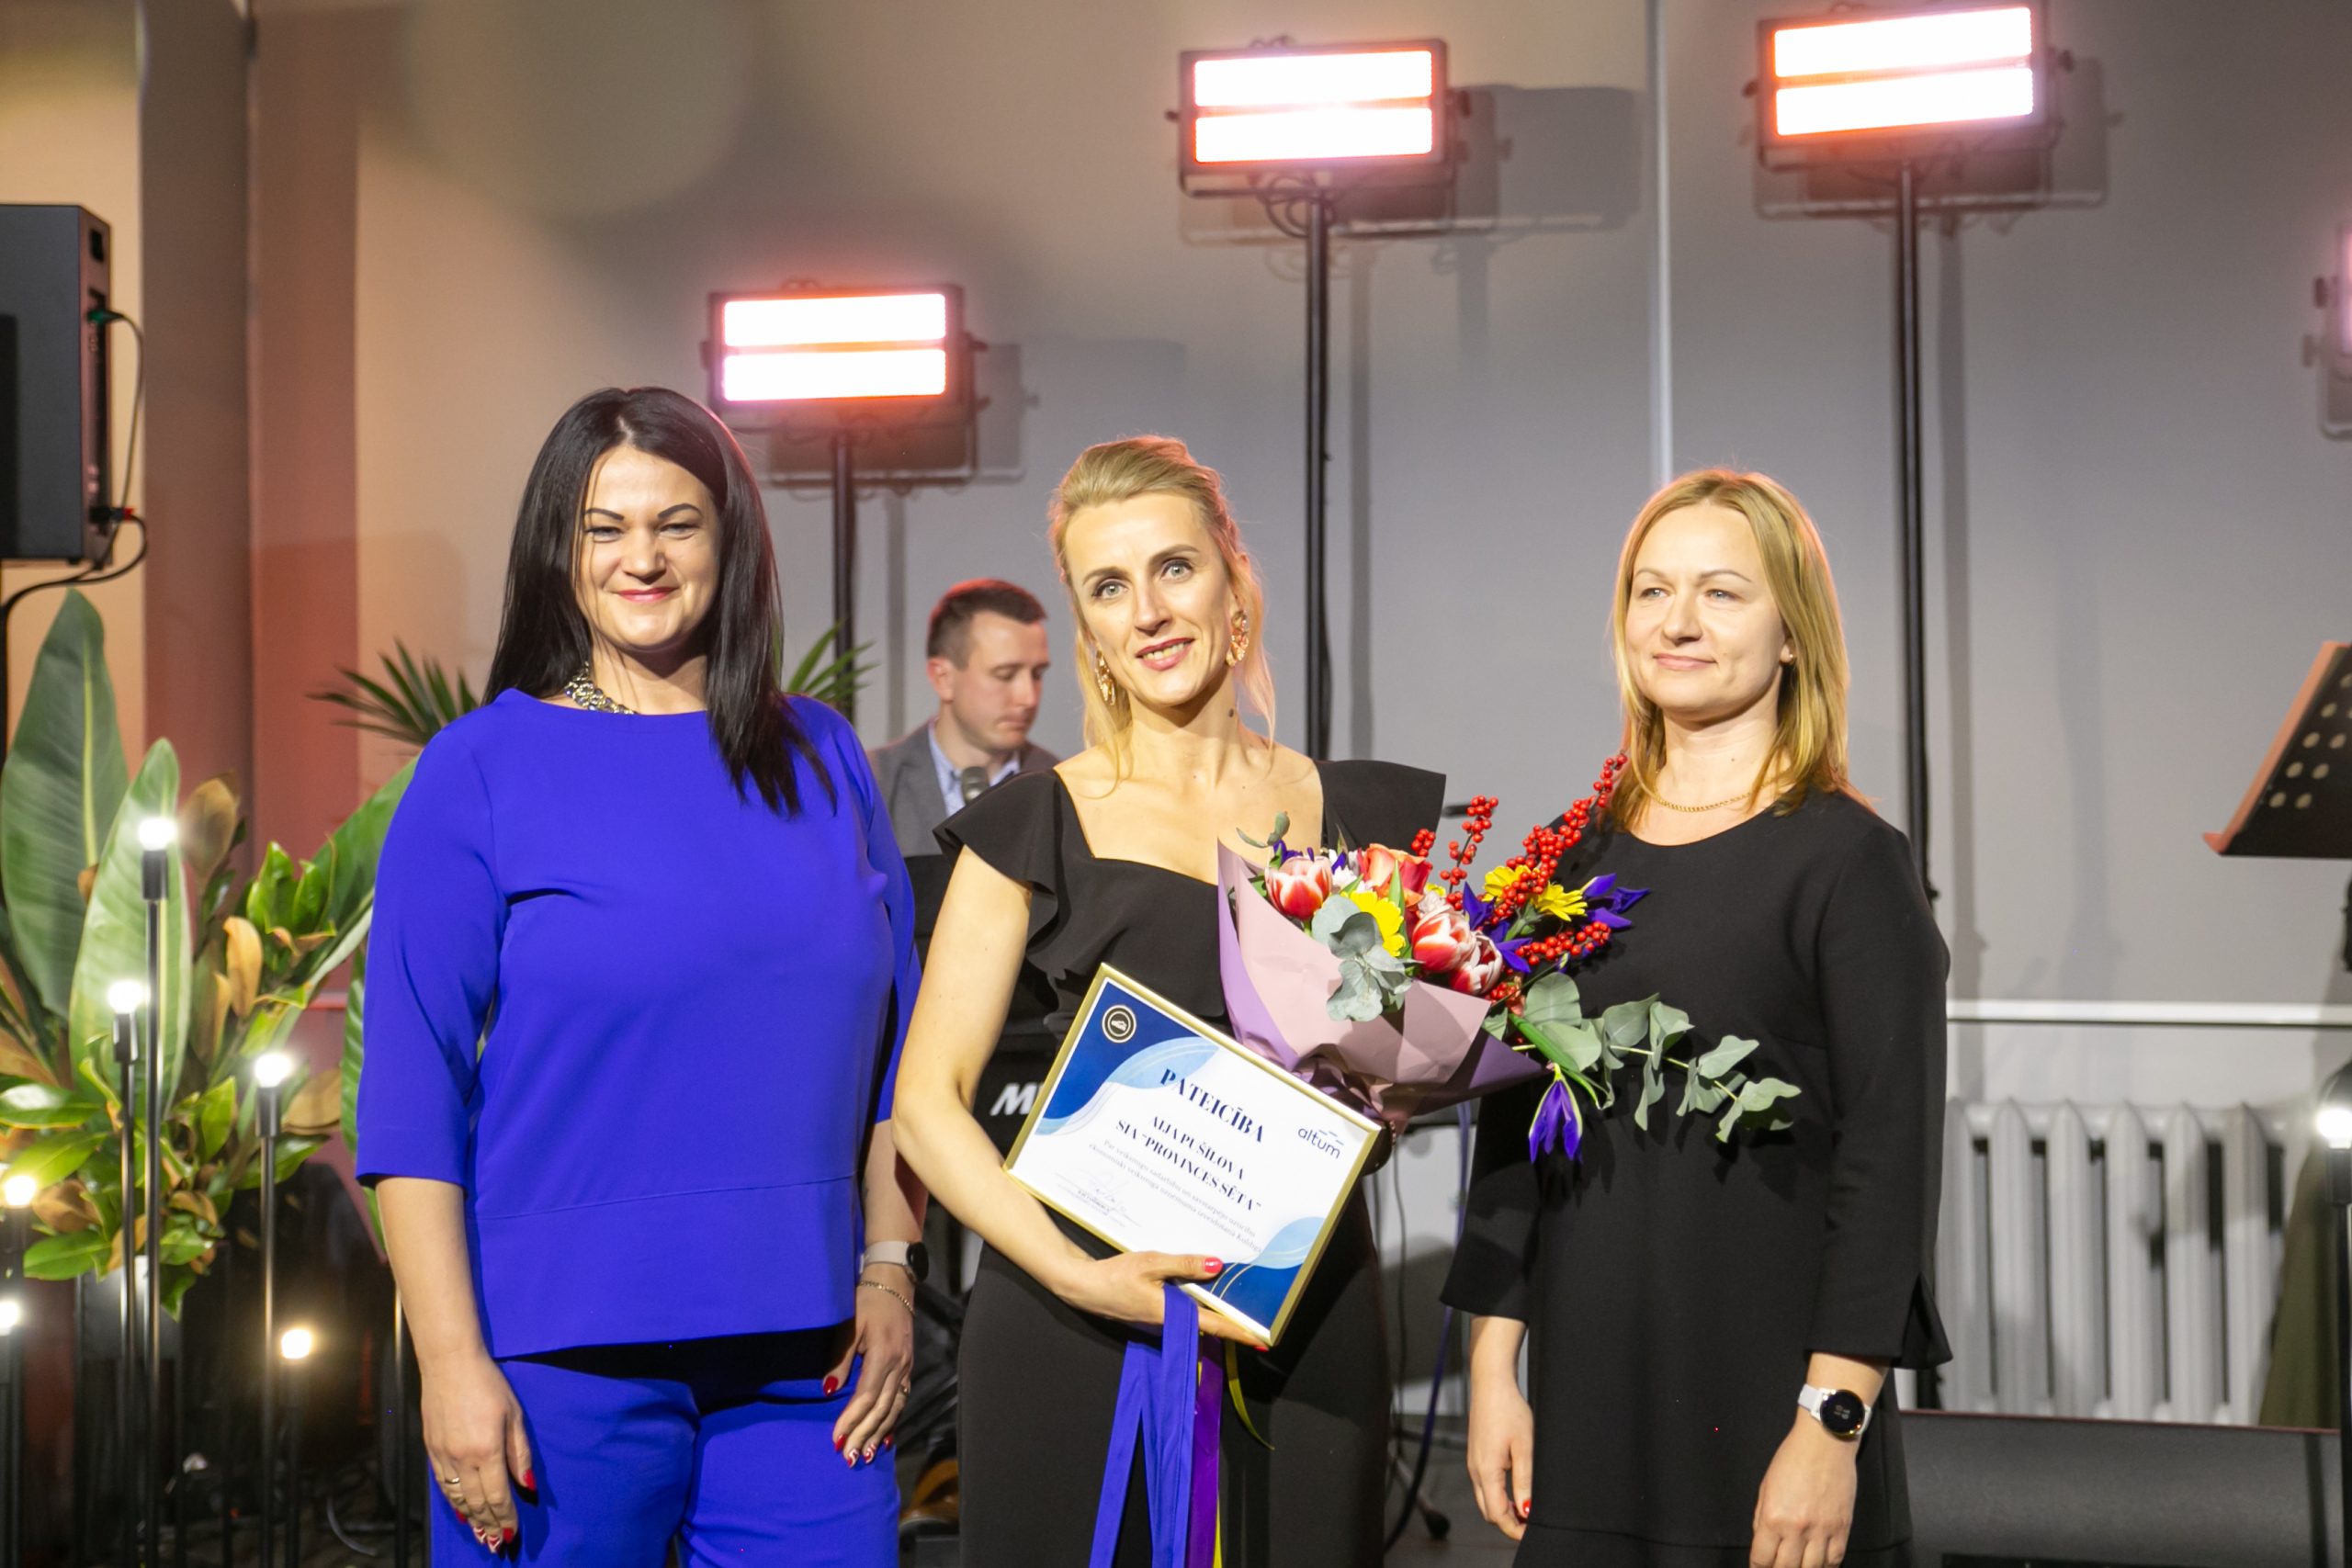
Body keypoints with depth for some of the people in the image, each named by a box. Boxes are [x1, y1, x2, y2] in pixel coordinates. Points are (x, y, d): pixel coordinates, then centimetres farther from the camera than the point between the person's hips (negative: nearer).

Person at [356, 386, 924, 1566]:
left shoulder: (820, 758, 9)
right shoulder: (481, 769, -2)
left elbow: (892, 1039, 14)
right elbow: (411, 1091, -5)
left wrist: (888, 1269, 6)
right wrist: (451, 1362, -10)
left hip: (800, 1357, 3)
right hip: (562, 1354, -3)